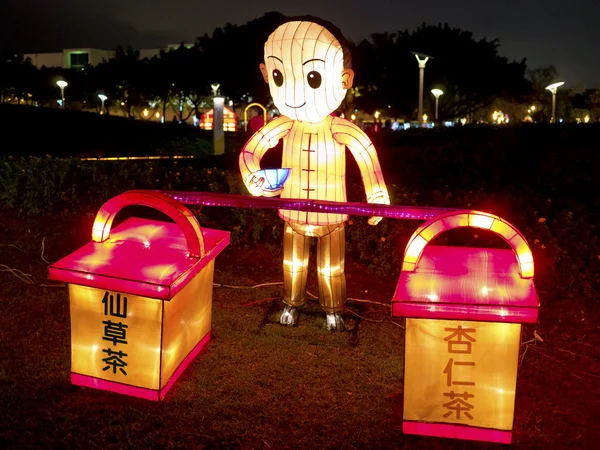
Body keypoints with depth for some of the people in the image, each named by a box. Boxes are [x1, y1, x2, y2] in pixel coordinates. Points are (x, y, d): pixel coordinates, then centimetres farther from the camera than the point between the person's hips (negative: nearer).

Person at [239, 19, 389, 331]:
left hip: (330, 216, -2)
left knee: (331, 267, 15)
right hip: (294, 214, 2)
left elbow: (368, 156, -11)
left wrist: (375, 197, -7)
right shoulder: (283, 127, -16)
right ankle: (292, 304, 41)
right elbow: (251, 150, -3)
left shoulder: (341, 130, -23)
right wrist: (254, 180, -19)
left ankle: (333, 310, 36)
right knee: (293, 263, 20)